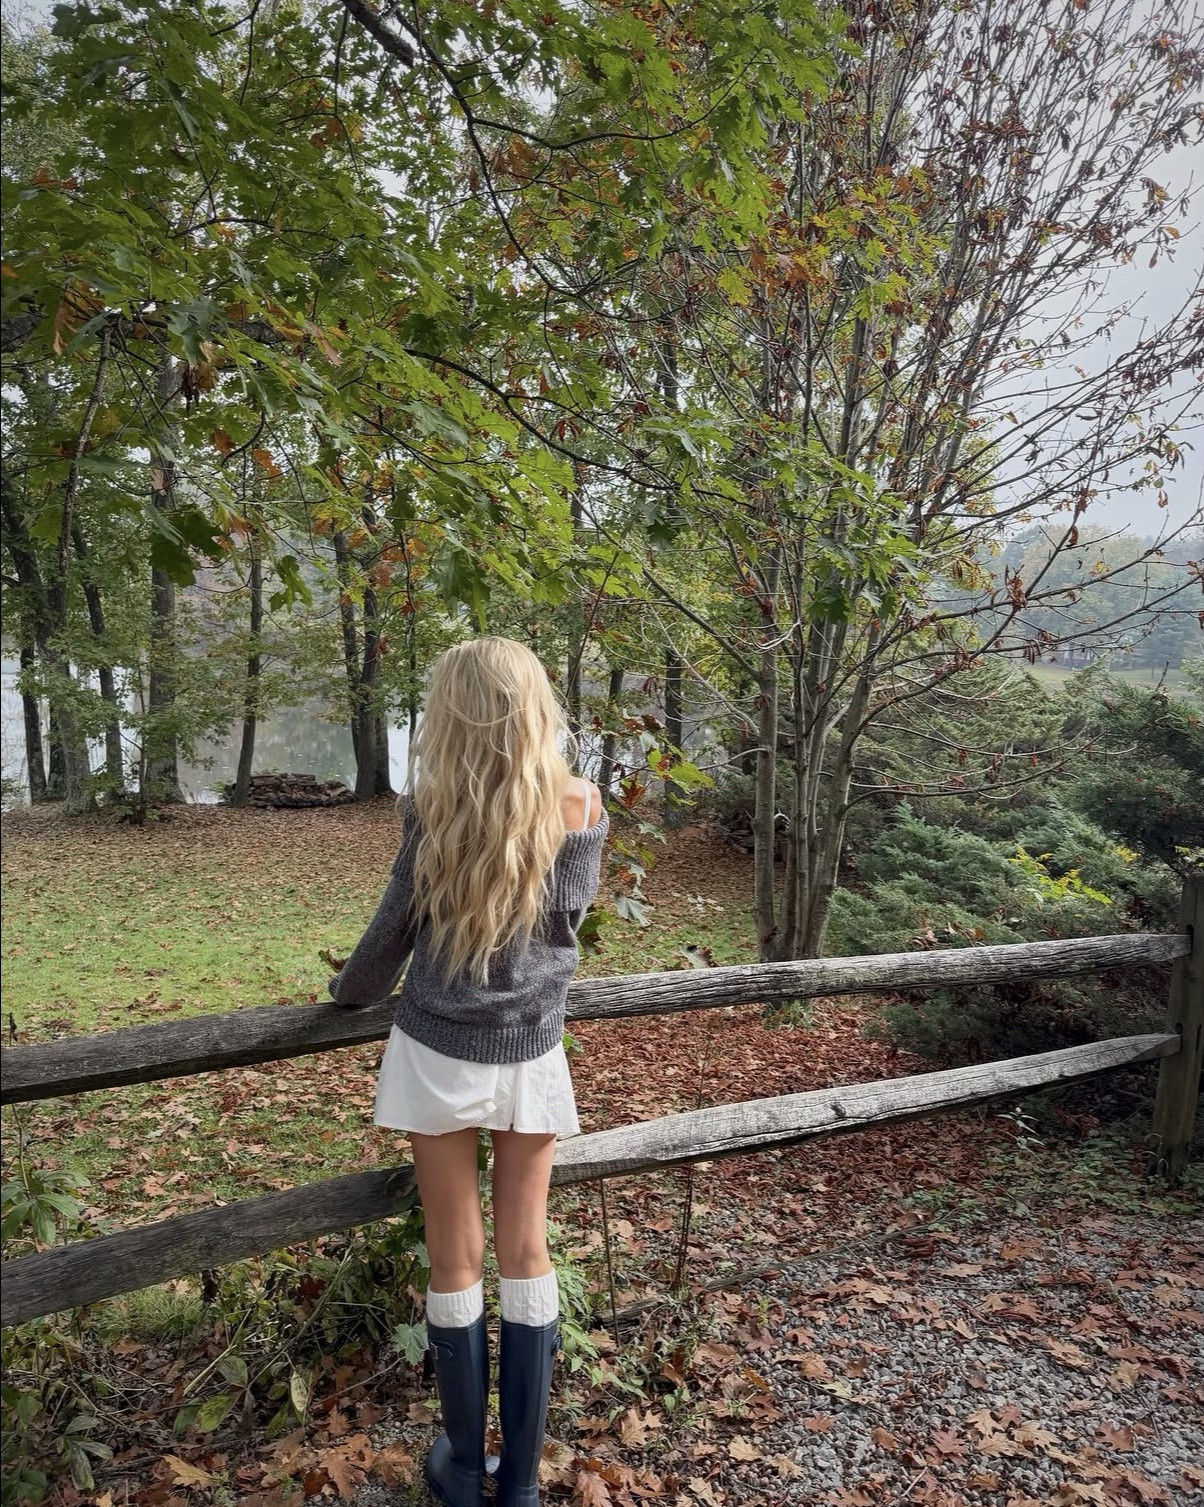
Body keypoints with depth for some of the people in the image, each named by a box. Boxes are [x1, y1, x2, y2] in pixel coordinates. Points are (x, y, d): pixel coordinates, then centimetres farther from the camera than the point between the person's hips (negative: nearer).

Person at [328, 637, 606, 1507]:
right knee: (525, 1250, 13)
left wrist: (351, 991, 13)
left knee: (456, 1257, 12)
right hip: (532, 1054, 2)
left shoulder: (434, 812, -16)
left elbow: (396, 927, -4)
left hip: (439, 1052, -1)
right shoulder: (579, 808, -11)